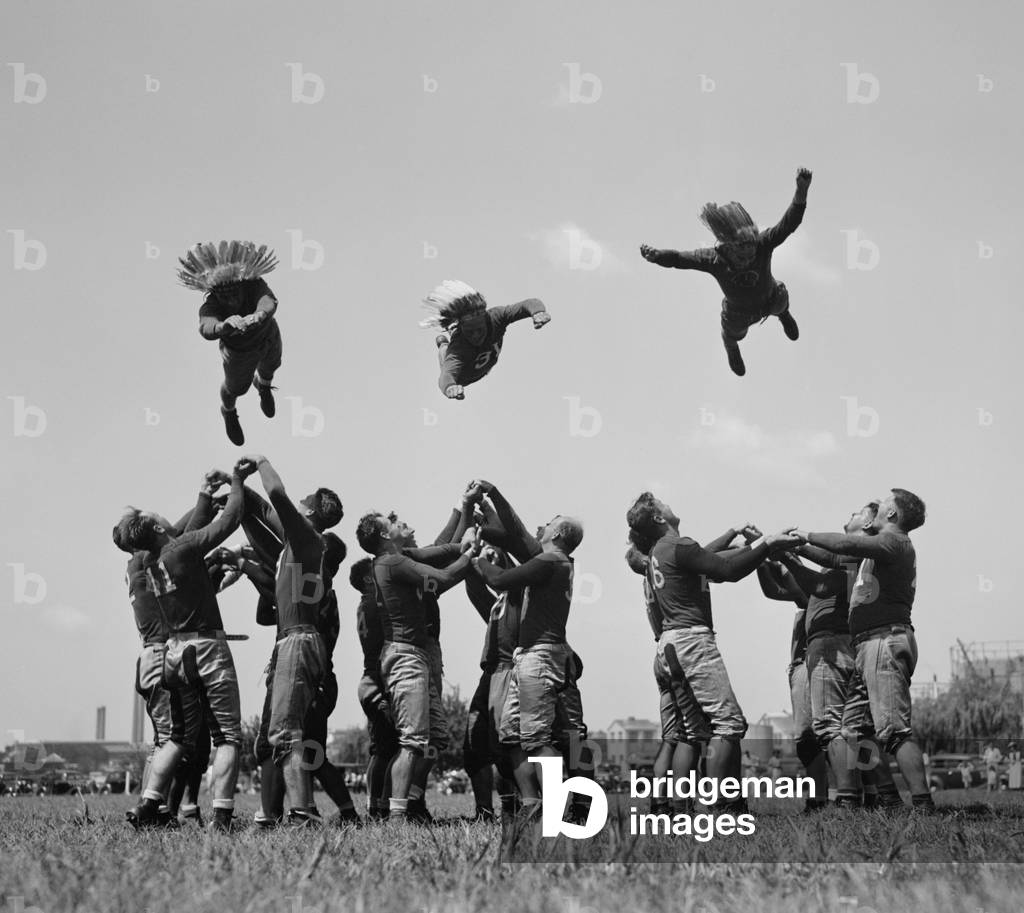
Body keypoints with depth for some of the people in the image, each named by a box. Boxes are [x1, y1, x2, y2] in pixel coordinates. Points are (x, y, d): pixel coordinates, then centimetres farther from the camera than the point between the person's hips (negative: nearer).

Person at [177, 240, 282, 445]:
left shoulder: (255, 286, -39)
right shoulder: (210, 307, -42)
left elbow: (268, 303, -61)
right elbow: (206, 328, -64)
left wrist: (258, 316, -85)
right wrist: (223, 327, -88)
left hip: (268, 336, 2)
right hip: (240, 352, -2)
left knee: (270, 366, 34)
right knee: (237, 387, 25)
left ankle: (263, 385, 73)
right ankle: (228, 412, 63)